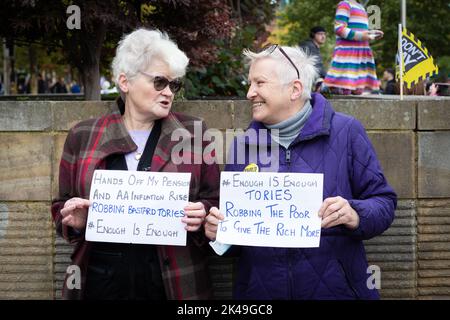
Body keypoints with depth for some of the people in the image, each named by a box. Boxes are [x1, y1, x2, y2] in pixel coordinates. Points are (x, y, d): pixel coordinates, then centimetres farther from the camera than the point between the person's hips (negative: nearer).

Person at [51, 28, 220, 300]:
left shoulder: (193, 133, 2)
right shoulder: (83, 137, 3)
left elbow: (215, 202, 5)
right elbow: (63, 208, 11)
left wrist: (201, 216, -16)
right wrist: (75, 221, -10)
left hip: (173, 281, 0)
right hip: (101, 281, 1)